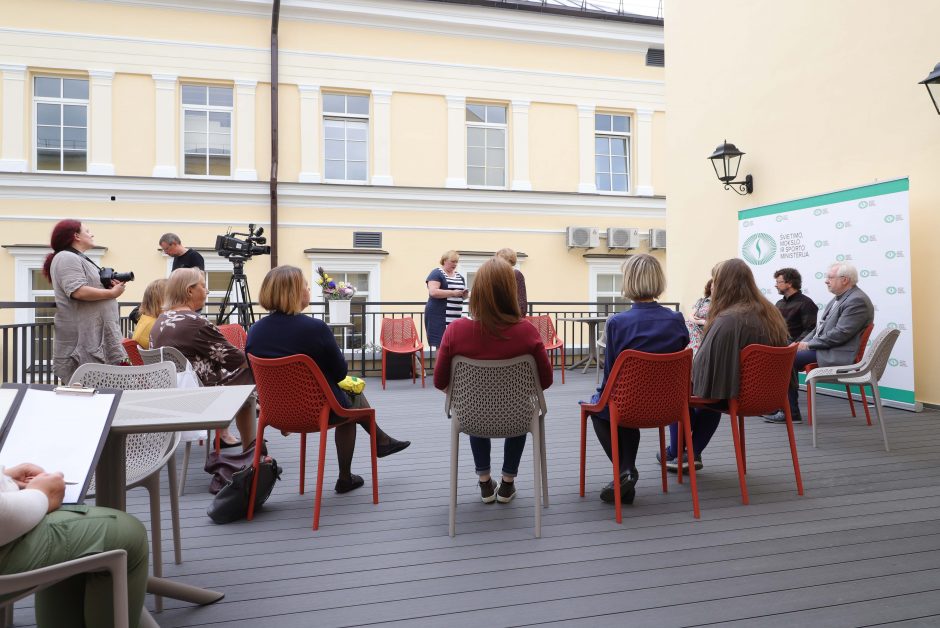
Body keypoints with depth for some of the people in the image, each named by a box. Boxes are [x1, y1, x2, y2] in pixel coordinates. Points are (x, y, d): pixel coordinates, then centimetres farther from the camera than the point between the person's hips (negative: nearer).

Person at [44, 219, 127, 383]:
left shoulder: (80, 259, 21)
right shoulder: (66, 258, -10)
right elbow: (78, 291, -23)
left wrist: (112, 285, 5)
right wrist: (112, 293, -13)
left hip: (97, 334, 10)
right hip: (83, 337, -10)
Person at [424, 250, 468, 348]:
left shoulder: (460, 276, 17)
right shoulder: (437, 273, -3)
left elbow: (462, 296, 24)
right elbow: (433, 292, -16)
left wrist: (464, 294, 0)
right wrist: (453, 293, -20)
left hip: (456, 316, 6)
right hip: (439, 316, -6)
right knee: (441, 344, -9)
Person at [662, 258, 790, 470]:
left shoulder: (727, 321, -26)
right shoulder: (771, 314, 2)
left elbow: (705, 365, -23)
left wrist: (691, 376, -1)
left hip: (734, 396, -8)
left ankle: (675, 453, 27)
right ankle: (693, 453, 32)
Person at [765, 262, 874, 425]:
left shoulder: (857, 301, -16)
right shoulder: (839, 298, 16)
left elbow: (839, 334, -22)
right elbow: (822, 326, 19)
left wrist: (809, 344, -15)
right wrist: (804, 342, 5)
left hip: (836, 355, -10)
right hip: (821, 346, 10)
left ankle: (791, 413, -10)